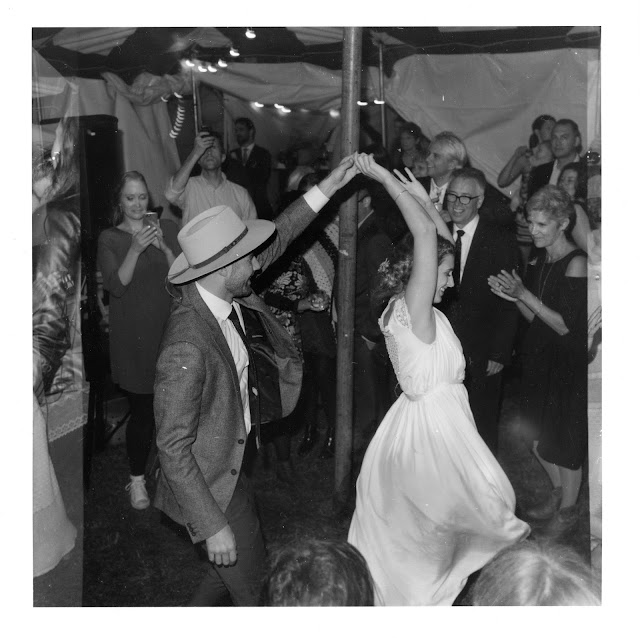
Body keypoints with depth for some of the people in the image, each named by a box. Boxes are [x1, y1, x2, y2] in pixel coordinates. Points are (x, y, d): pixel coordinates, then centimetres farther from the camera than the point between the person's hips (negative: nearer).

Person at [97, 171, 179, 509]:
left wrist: (163, 246, -17)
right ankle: (137, 479, 17)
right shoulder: (109, 238, -1)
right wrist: (136, 248, -23)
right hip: (133, 337, -2)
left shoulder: (167, 228, 6)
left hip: (168, 329, 2)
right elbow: (116, 286, -11)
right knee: (142, 409, -1)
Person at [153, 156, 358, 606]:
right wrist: (214, 527, -23)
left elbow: (274, 241, 5)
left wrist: (325, 189, 1)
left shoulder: (224, 293, -10)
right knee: (253, 586, 9)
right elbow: (174, 450, -28)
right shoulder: (187, 348, -34)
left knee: (245, 564, 26)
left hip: (234, 464, 9)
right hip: (208, 483, -8)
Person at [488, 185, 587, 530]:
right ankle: (558, 492, 40)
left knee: (565, 440, 9)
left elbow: (567, 326, -20)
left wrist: (524, 294, -22)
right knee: (539, 439, 16)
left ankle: (567, 509, 30)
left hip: (568, 368, -7)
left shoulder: (576, 263, -17)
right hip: (539, 362, 7)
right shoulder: (542, 261, 5)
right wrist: (514, 298, -9)